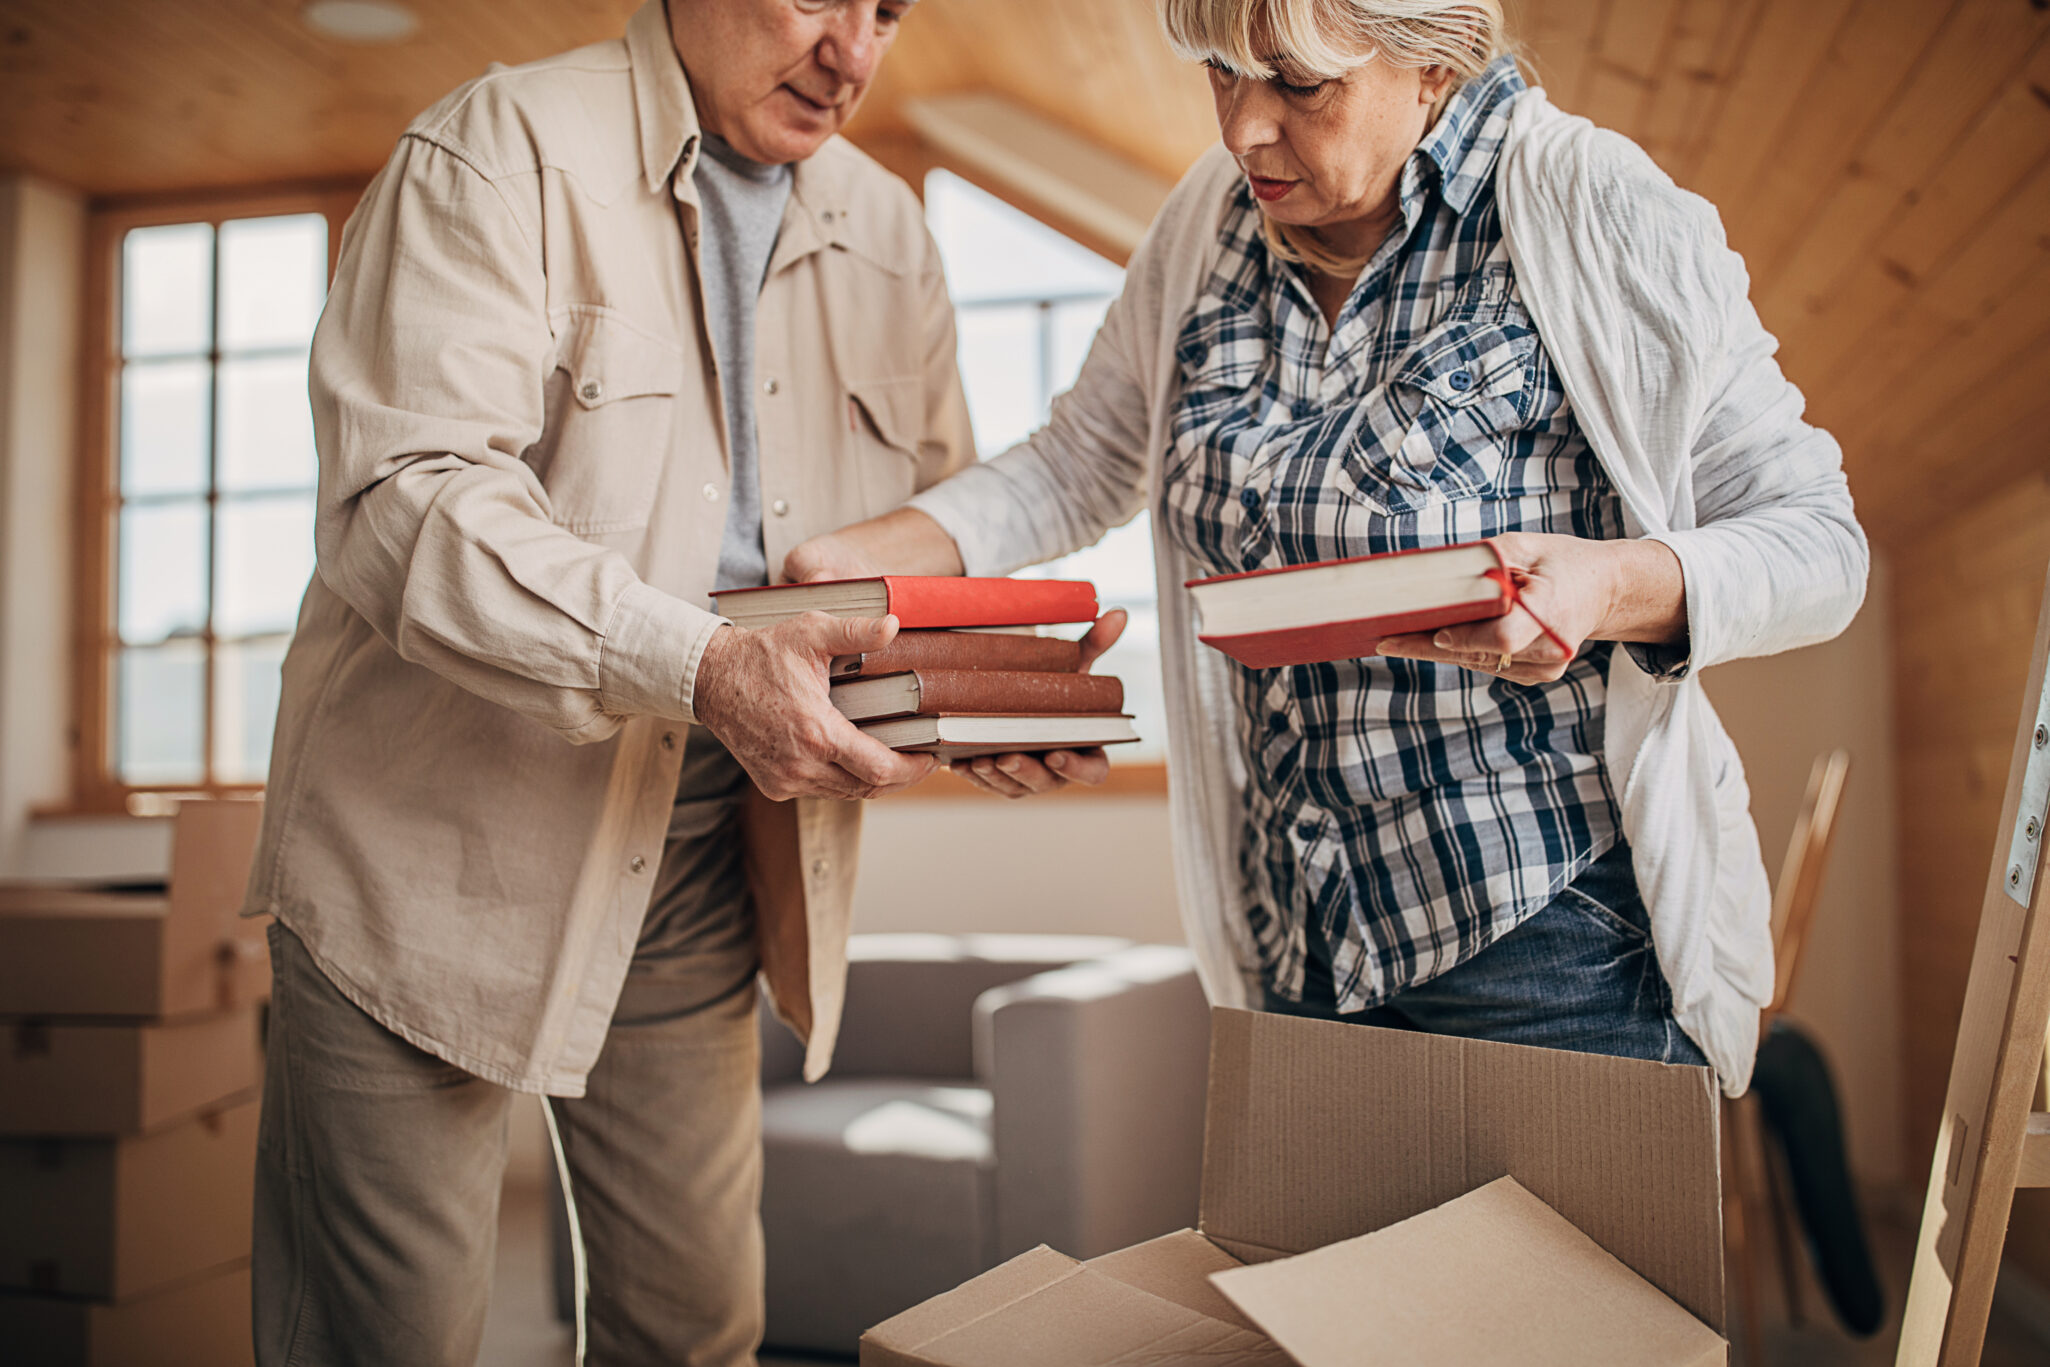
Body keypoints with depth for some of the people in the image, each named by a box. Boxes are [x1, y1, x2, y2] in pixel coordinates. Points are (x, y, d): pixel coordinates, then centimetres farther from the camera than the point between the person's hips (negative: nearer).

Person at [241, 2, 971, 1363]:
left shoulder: (887, 233, 9)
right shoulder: (500, 152, -10)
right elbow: (407, 500, -21)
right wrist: (698, 666, -34)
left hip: (699, 856, 5)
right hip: (436, 842, -4)